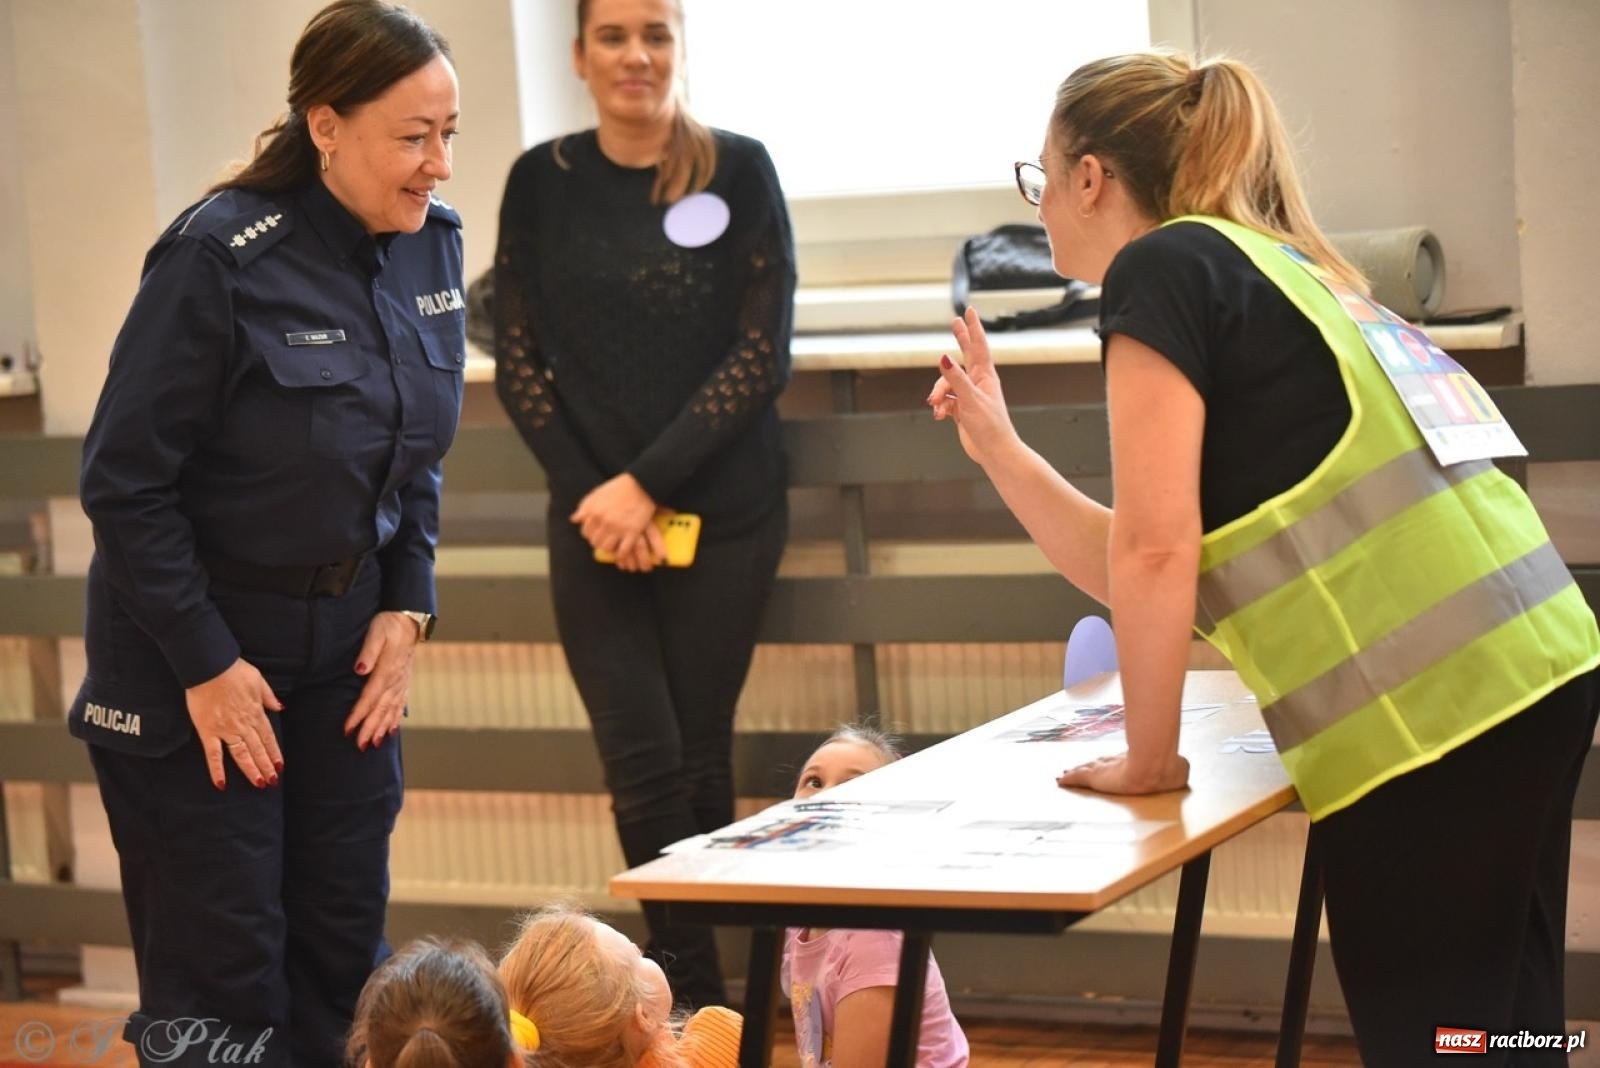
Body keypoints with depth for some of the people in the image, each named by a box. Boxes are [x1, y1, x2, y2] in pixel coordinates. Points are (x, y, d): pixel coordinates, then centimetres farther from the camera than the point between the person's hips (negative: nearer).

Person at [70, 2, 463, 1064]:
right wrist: (204, 665, -14)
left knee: (346, 950, 9)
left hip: (349, 650, 6)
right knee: (223, 975, -1)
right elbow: (125, 481, -16)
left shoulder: (432, 243, -1)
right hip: (201, 654, -6)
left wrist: (407, 608, 2)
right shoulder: (221, 257, -21)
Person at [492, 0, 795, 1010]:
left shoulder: (737, 170, -2)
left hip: (721, 511, -1)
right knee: (645, 764, -7)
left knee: (699, 760, 4)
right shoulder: (542, 181, 4)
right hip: (592, 517, 1)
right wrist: (595, 491, -7)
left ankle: (691, 1002, 15)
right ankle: (698, 1002, 3)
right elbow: (517, 360, 5)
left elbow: (762, 353, -6)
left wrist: (649, 482, -12)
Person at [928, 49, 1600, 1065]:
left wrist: (1150, 760, -1)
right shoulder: (1270, 268, 23)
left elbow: (1155, 550, -11)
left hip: (1428, 708, -9)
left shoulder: (1165, 265, -4)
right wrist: (995, 443, 26)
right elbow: (1140, 569, 24)